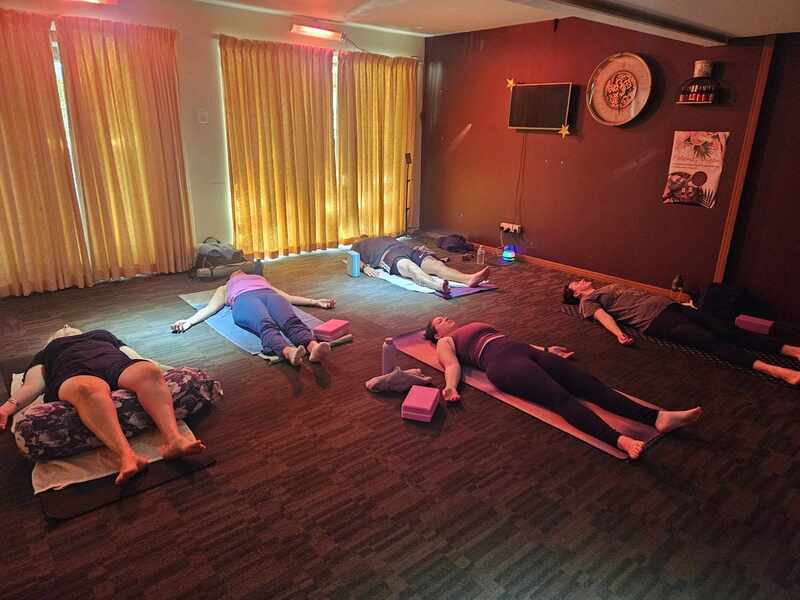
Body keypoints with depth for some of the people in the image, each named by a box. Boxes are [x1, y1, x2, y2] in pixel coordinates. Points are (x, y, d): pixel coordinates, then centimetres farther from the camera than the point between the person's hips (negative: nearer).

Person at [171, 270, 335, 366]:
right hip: (244, 298, -2)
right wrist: (189, 321, 3)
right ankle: (289, 352, -69)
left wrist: (315, 301, 19)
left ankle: (313, 346, -66)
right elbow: (209, 308, 24)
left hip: (270, 294, 2)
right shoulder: (224, 288, 42)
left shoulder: (261, 278, 46)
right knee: (266, 325, -39)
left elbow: (288, 297, 33)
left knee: (292, 321, -36)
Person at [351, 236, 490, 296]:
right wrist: (364, 267, -8)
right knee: (409, 266, -39)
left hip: (405, 249, 5)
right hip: (388, 255, -5)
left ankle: (469, 278, -49)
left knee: (434, 263, -24)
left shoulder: (384, 238, 47)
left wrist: (416, 249, 13)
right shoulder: (358, 246, 34)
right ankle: (438, 285, -70)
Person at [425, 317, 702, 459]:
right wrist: (450, 386, -22)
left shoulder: (474, 326, 38)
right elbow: (452, 365, 0)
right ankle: (620, 440, -53)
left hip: (524, 351, 7)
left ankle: (658, 417, -31)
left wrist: (545, 349, 34)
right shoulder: (445, 342, 19)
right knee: (560, 396, -32)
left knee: (588, 382, -16)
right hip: (501, 362, -7)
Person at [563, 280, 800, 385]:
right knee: (710, 340, -24)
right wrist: (618, 333, -28)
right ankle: (774, 370, -37)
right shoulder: (587, 301, 10)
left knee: (725, 329, -8)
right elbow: (602, 315, -8)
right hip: (653, 318, -7)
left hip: (666, 304, 8)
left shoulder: (609, 287, 34)